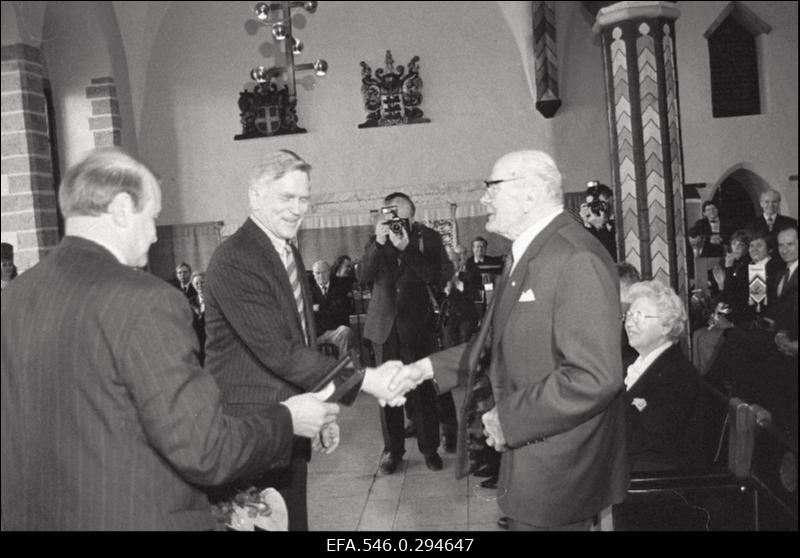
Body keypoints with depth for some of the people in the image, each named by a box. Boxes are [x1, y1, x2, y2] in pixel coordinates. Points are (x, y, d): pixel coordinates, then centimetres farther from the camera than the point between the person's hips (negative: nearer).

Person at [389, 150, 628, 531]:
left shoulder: (577, 259, -22)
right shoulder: (526, 255, 10)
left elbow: (595, 377, -27)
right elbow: (499, 342, 16)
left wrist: (509, 417, -21)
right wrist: (429, 367, 8)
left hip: (558, 469, -8)